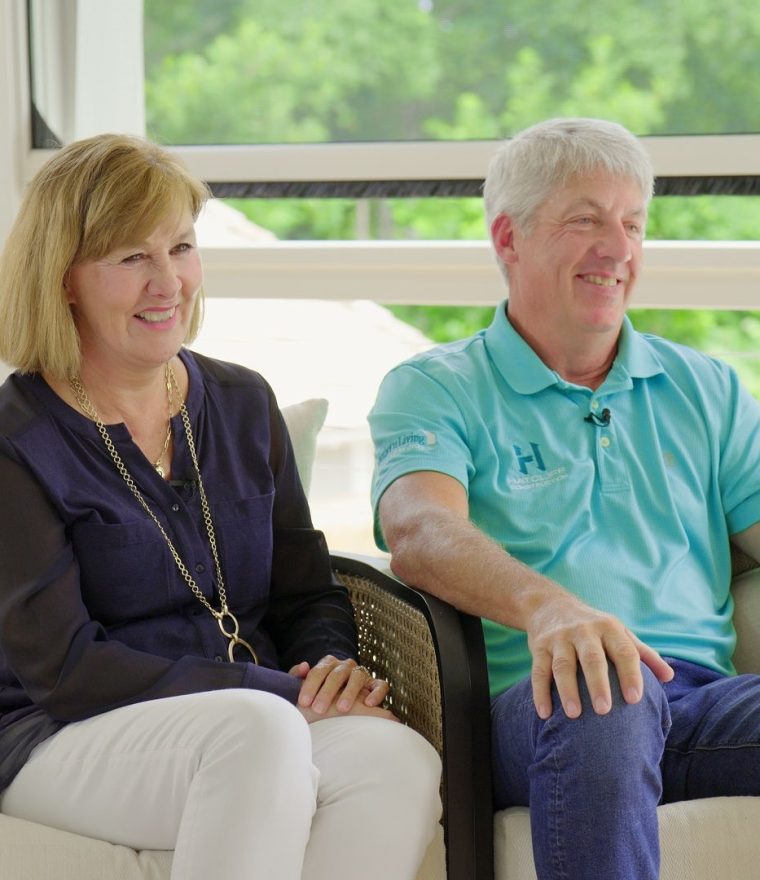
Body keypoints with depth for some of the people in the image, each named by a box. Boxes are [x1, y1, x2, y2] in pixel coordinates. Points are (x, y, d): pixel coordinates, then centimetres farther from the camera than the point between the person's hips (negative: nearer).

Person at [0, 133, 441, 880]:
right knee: (259, 731, -38)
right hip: (67, 739, -5)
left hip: (260, 722, 5)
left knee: (399, 758, -29)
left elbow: (307, 594, 18)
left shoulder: (243, 404, 15)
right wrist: (282, 696, -18)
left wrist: (333, 669, -8)